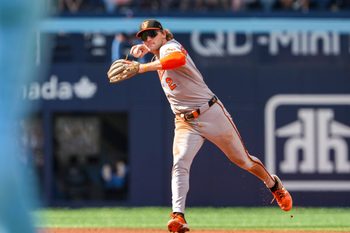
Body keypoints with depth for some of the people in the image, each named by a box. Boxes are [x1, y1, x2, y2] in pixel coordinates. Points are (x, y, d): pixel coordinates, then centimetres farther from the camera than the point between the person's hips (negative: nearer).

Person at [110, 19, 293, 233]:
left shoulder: (170, 47, -17)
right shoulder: (158, 54, 8)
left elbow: (178, 58, -44)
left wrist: (143, 67, -52)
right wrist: (144, 49, 12)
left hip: (211, 114, -6)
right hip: (185, 123, 6)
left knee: (243, 160, 10)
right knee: (179, 164, -19)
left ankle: (274, 185, 36)